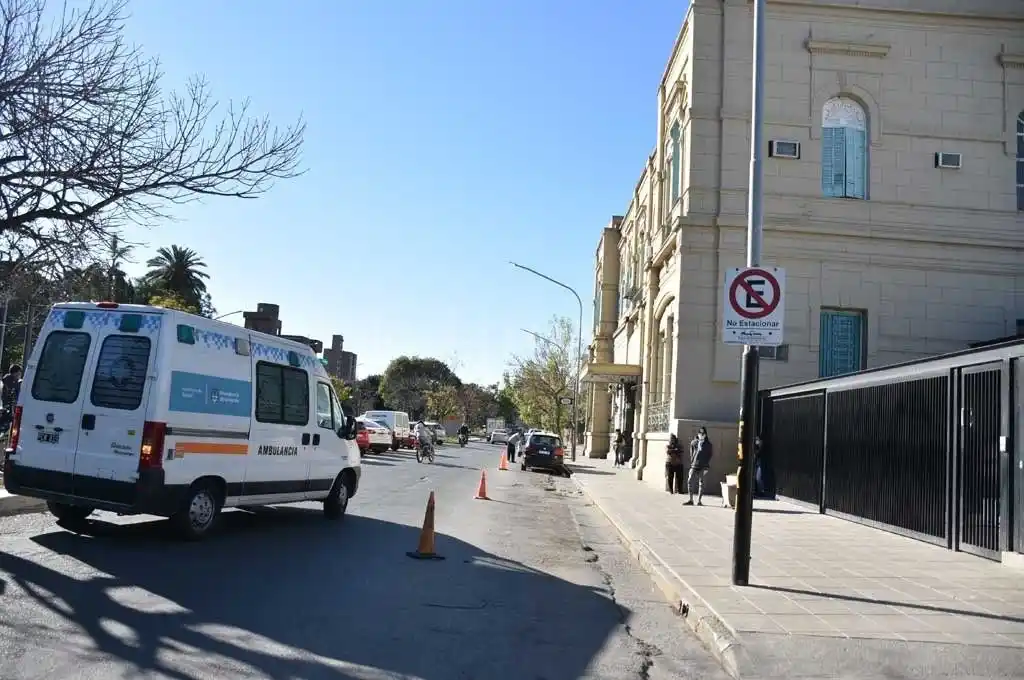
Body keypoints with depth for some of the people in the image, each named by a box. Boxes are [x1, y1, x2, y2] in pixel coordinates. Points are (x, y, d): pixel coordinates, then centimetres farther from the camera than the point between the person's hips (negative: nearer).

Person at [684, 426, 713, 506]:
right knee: (690, 481, -5)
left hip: (703, 466, -2)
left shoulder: (708, 444, 2)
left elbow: (710, 454, 4)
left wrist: (707, 465, -2)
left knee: (701, 483, 2)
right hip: (694, 465, 2)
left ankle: (699, 501, 9)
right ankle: (691, 500, 3)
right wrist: (692, 462, 7)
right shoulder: (693, 442, 7)